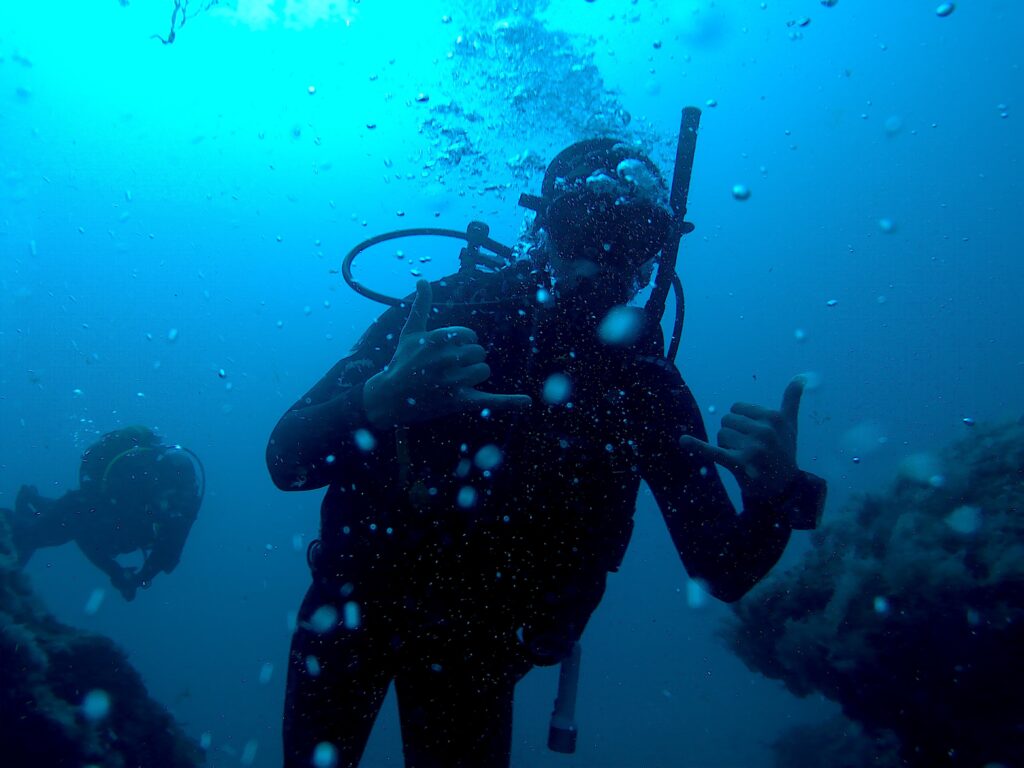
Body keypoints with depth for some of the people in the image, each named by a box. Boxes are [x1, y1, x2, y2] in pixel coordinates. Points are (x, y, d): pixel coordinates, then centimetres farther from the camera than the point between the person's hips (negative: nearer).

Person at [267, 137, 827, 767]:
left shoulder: (649, 391, -13)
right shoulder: (445, 307, -19)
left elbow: (725, 573, -13)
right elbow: (286, 460, -22)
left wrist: (774, 497, -34)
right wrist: (383, 397, -42)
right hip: (354, 606, 0)